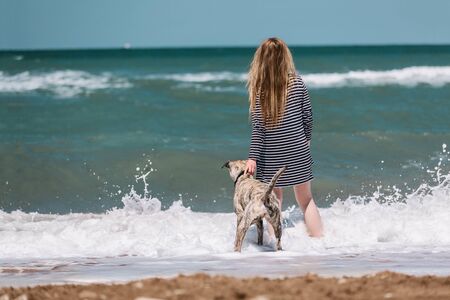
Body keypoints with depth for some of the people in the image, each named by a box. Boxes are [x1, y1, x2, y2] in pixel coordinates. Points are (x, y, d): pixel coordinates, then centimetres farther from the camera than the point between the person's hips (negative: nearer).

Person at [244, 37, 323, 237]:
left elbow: (258, 128, -12)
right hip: (298, 153, 1)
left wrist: (253, 157, -9)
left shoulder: (258, 88, -10)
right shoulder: (296, 82, -6)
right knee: (306, 200, 13)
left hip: (271, 157, -1)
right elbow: (307, 116, 1)